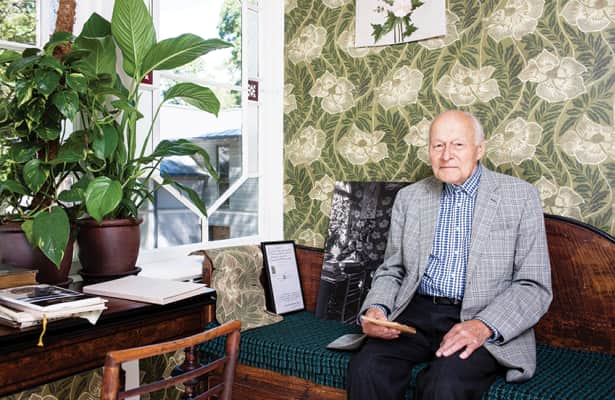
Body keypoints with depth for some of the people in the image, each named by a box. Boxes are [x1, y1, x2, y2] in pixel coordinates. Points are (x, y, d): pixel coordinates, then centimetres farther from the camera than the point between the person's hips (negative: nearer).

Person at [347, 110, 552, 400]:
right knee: (366, 368, -25)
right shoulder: (409, 197, 12)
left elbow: (534, 286, -2)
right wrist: (375, 308, -6)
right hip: (416, 314, 3)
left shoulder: (521, 197, 2)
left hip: (488, 325, -2)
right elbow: (391, 270, 16)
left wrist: (483, 327, -18)